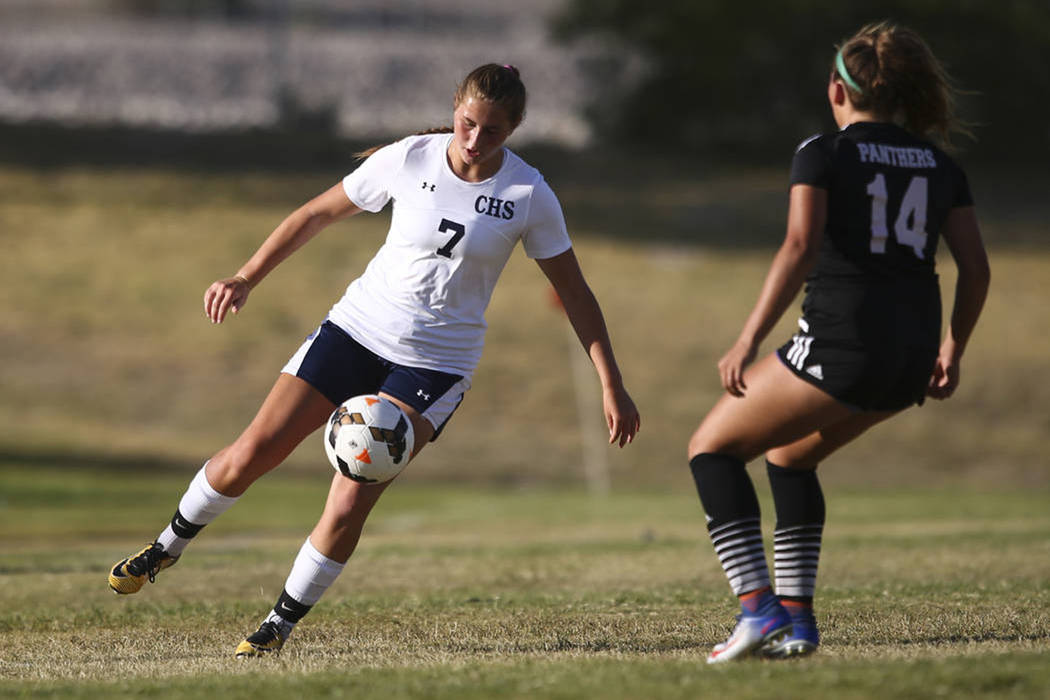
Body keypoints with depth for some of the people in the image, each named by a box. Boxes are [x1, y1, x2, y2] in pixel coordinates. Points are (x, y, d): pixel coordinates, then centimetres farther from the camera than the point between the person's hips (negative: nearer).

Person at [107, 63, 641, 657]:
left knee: (349, 506, -15)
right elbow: (319, 213, 4)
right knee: (253, 452, -4)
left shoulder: (529, 195, -10)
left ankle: (282, 625, 5)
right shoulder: (410, 160, -8)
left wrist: (612, 384, -3)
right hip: (360, 326, 2)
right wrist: (247, 278, -1)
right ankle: (169, 545, 24)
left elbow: (574, 291, -1)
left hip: (437, 362, -2)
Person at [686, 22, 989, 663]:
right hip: (913, 358, 6)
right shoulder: (941, 166, 14)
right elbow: (975, 268, 9)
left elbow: (800, 249, -14)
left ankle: (759, 608, -7)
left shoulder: (823, 155, -1)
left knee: (713, 447, 9)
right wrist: (953, 349, 22)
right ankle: (797, 617, 19)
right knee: (790, 454, 28)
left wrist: (749, 342, -14)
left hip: (841, 341, -6)